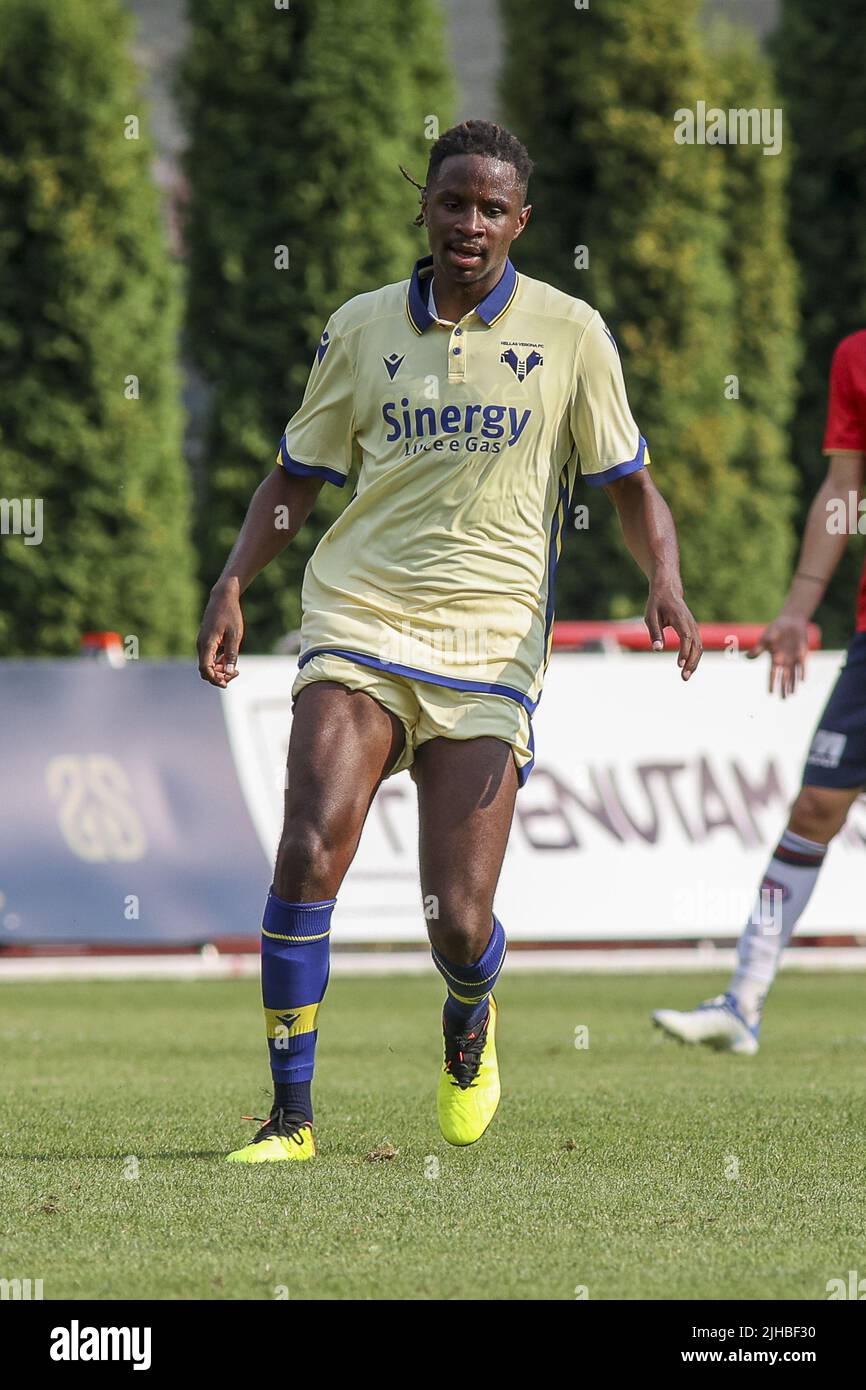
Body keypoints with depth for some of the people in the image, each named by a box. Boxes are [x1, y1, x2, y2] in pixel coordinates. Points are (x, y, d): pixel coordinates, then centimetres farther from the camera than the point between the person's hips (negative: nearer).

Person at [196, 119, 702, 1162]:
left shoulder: (569, 332, 4)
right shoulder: (360, 328, 8)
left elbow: (629, 487, 8)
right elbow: (298, 477, 16)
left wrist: (665, 584, -10)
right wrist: (233, 584, 1)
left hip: (491, 648, -1)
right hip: (356, 627, 1)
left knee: (458, 925, -6)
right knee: (311, 852, -21)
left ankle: (468, 1027, 32)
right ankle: (290, 1116, -11)